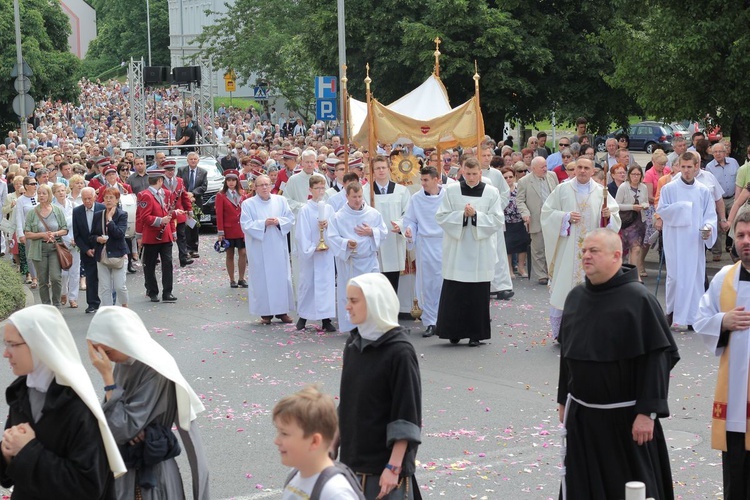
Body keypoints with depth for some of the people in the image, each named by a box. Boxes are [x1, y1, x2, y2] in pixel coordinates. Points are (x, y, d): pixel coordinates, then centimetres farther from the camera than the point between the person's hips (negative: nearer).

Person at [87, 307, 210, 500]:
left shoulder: (155, 372, -24)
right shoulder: (121, 364, -2)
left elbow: (124, 428, -25)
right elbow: (110, 417, 6)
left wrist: (107, 376, -23)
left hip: (150, 474, -7)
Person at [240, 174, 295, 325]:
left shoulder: (281, 201, 7)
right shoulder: (248, 204, -1)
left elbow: (290, 218, 5)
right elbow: (246, 225, -8)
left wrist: (279, 221, -14)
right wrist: (263, 223, -19)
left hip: (278, 248, 3)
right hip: (259, 250, -3)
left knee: (282, 277, 4)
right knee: (263, 279, -2)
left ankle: (282, 310, 13)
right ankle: (265, 312, 4)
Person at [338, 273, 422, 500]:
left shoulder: (399, 351, -15)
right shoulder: (354, 343, 5)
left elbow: (407, 416, -15)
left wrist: (394, 466, -17)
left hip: (384, 462, -6)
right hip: (353, 458, 6)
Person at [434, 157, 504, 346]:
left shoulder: (491, 193, 1)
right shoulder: (451, 191, 3)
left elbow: (498, 221, -3)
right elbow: (441, 217, -1)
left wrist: (476, 215, -14)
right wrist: (462, 215, -14)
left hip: (481, 252, 0)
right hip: (456, 251, 0)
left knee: (479, 294, 2)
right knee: (454, 293, 1)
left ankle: (475, 334, 10)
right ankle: (455, 332, 13)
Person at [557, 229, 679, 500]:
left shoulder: (638, 300, -13)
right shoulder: (576, 297, 6)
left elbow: (658, 358, -15)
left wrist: (647, 413, -18)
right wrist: (563, 401, 18)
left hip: (626, 417, -6)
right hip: (580, 416, 6)